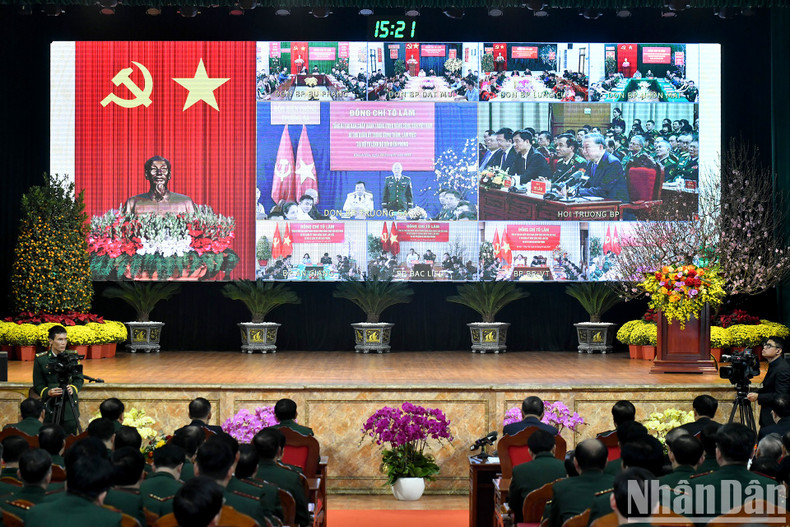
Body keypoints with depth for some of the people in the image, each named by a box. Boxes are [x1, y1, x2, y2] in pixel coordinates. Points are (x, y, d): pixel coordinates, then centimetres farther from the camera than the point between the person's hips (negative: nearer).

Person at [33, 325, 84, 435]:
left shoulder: (73, 356, 5)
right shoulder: (40, 359, 0)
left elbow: (79, 379, 8)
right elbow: (37, 385, 1)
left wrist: (73, 388, -13)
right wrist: (47, 392, -19)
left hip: (70, 407, 1)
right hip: (50, 408, -1)